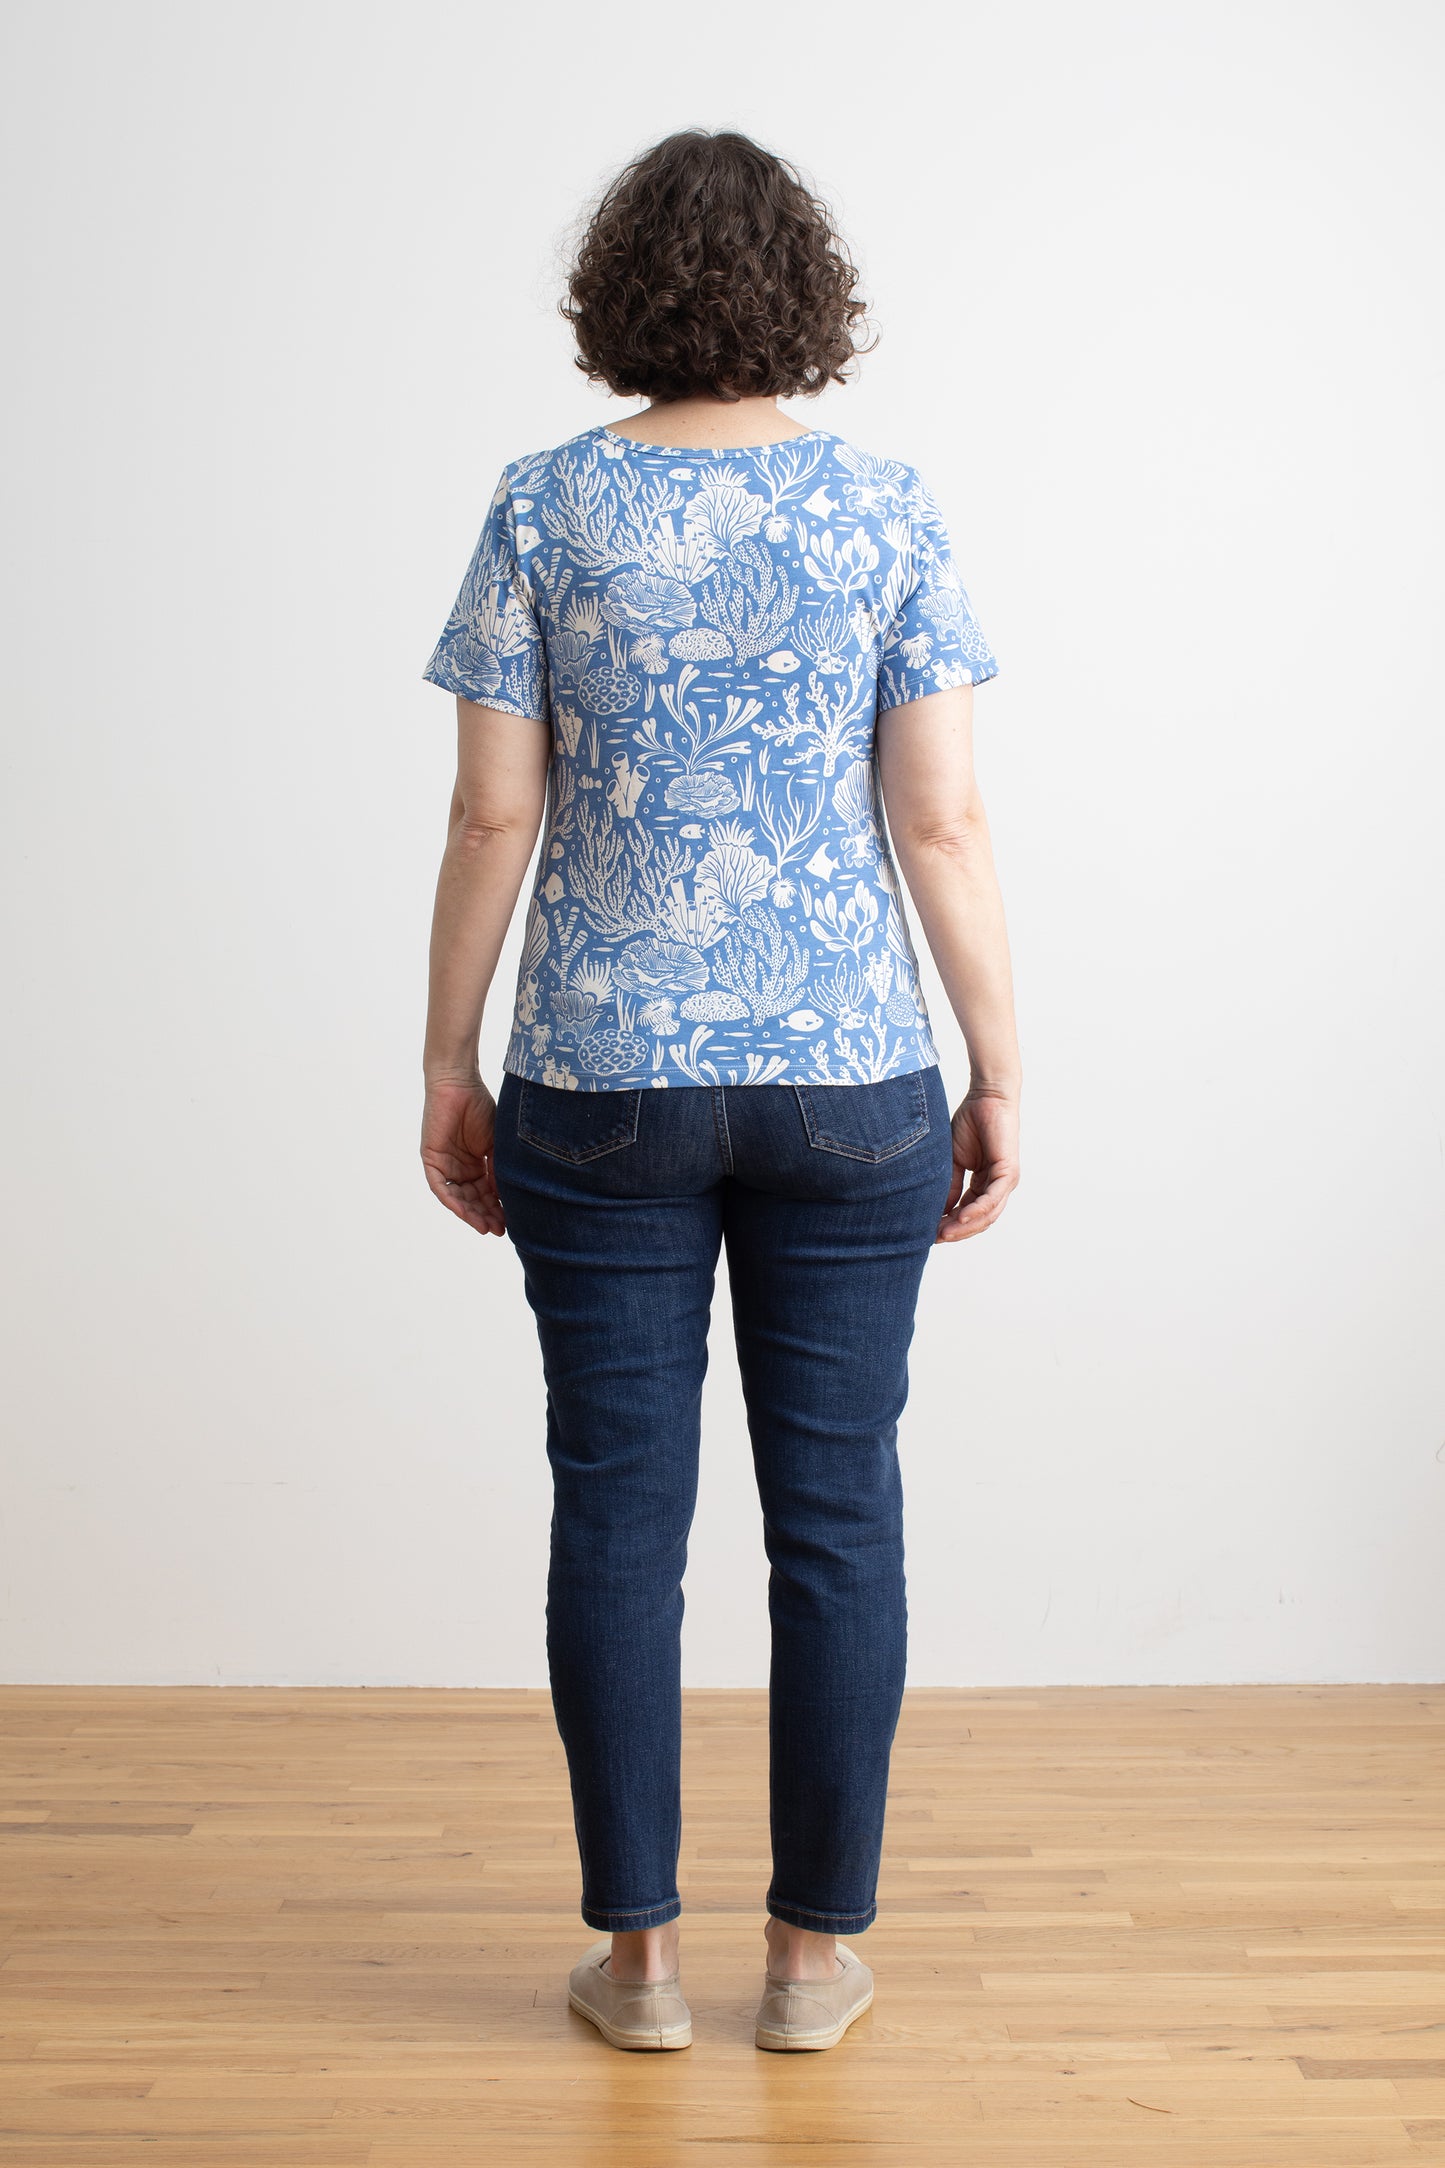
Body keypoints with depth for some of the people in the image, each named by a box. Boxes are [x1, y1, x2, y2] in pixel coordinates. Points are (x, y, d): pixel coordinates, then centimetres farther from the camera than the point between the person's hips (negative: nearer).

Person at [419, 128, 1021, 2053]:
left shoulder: (544, 509, -1)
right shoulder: (889, 515, -1)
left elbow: (494, 816, -2)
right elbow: (944, 826, -4)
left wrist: (447, 1064, 7)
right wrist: (1001, 1076, 4)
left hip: (601, 1088, 0)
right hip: (850, 1090, 0)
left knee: (620, 1513, 8)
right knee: (835, 1515, 9)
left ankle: (638, 1954, 18)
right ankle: (818, 1953, 19)